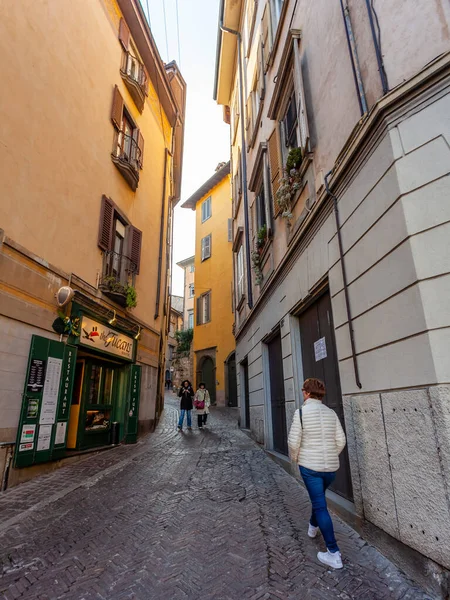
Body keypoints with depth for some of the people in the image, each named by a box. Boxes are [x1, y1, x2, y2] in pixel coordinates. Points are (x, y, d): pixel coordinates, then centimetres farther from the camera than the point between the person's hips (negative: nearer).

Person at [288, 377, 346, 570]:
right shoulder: (331, 413, 0)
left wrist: (295, 458, 5)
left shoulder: (301, 412, -14)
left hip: (309, 466, -6)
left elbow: (294, 441, -14)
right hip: (331, 467, 6)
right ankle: (313, 526, 50)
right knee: (319, 497, 28)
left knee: (320, 506, 4)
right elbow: (340, 441, 2)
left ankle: (334, 554, 7)